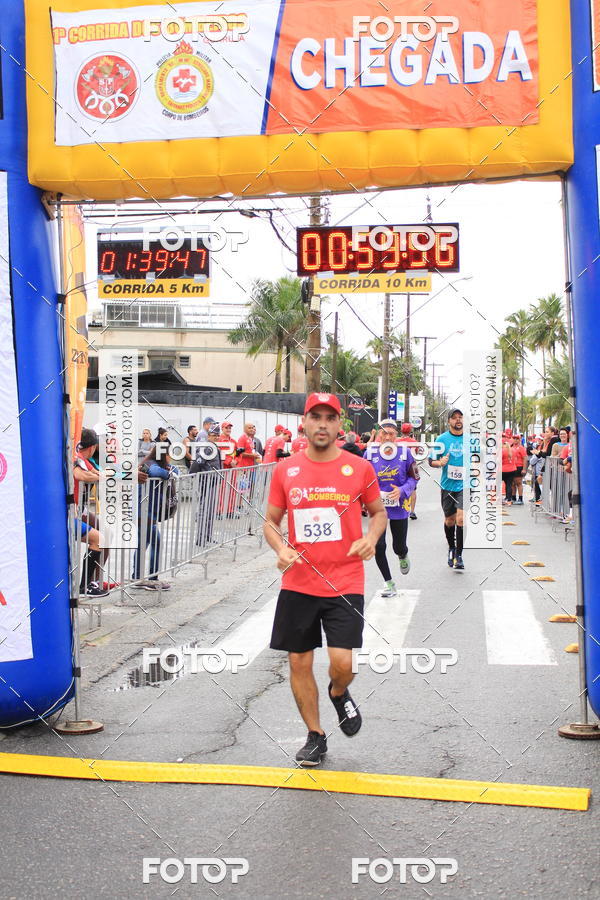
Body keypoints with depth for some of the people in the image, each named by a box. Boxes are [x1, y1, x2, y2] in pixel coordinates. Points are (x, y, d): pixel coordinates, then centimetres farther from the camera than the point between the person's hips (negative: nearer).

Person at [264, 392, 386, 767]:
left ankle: (339, 693, 26)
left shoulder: (360, 468, -1)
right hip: (298, 584, 2)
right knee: (299, 663, 7)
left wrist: (371, 538, -8)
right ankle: (315, 736, 28)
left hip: (345, 584, -2)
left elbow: (379, 512, 13)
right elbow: (271, 522, 12)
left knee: (342, 662, -12)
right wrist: (281, 549, -8)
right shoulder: (285, 470, 3)